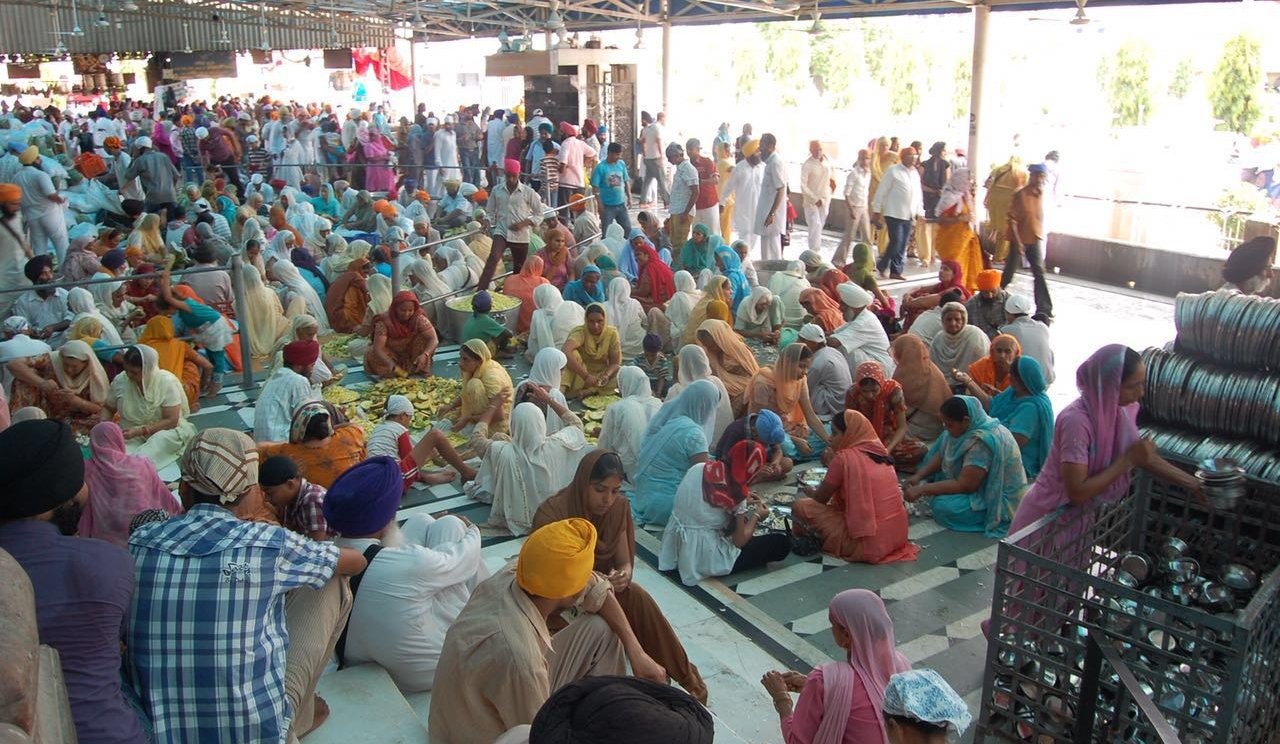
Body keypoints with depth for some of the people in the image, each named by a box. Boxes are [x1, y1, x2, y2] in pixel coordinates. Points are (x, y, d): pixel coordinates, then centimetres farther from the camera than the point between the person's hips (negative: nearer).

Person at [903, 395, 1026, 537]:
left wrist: (922, 490, -27)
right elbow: (941, 455, 3)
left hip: (1002, 503, -8)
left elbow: (964, 485, -30)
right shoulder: (971, 425, -7)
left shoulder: (982, 442, -33)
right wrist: (919, 476, -9)